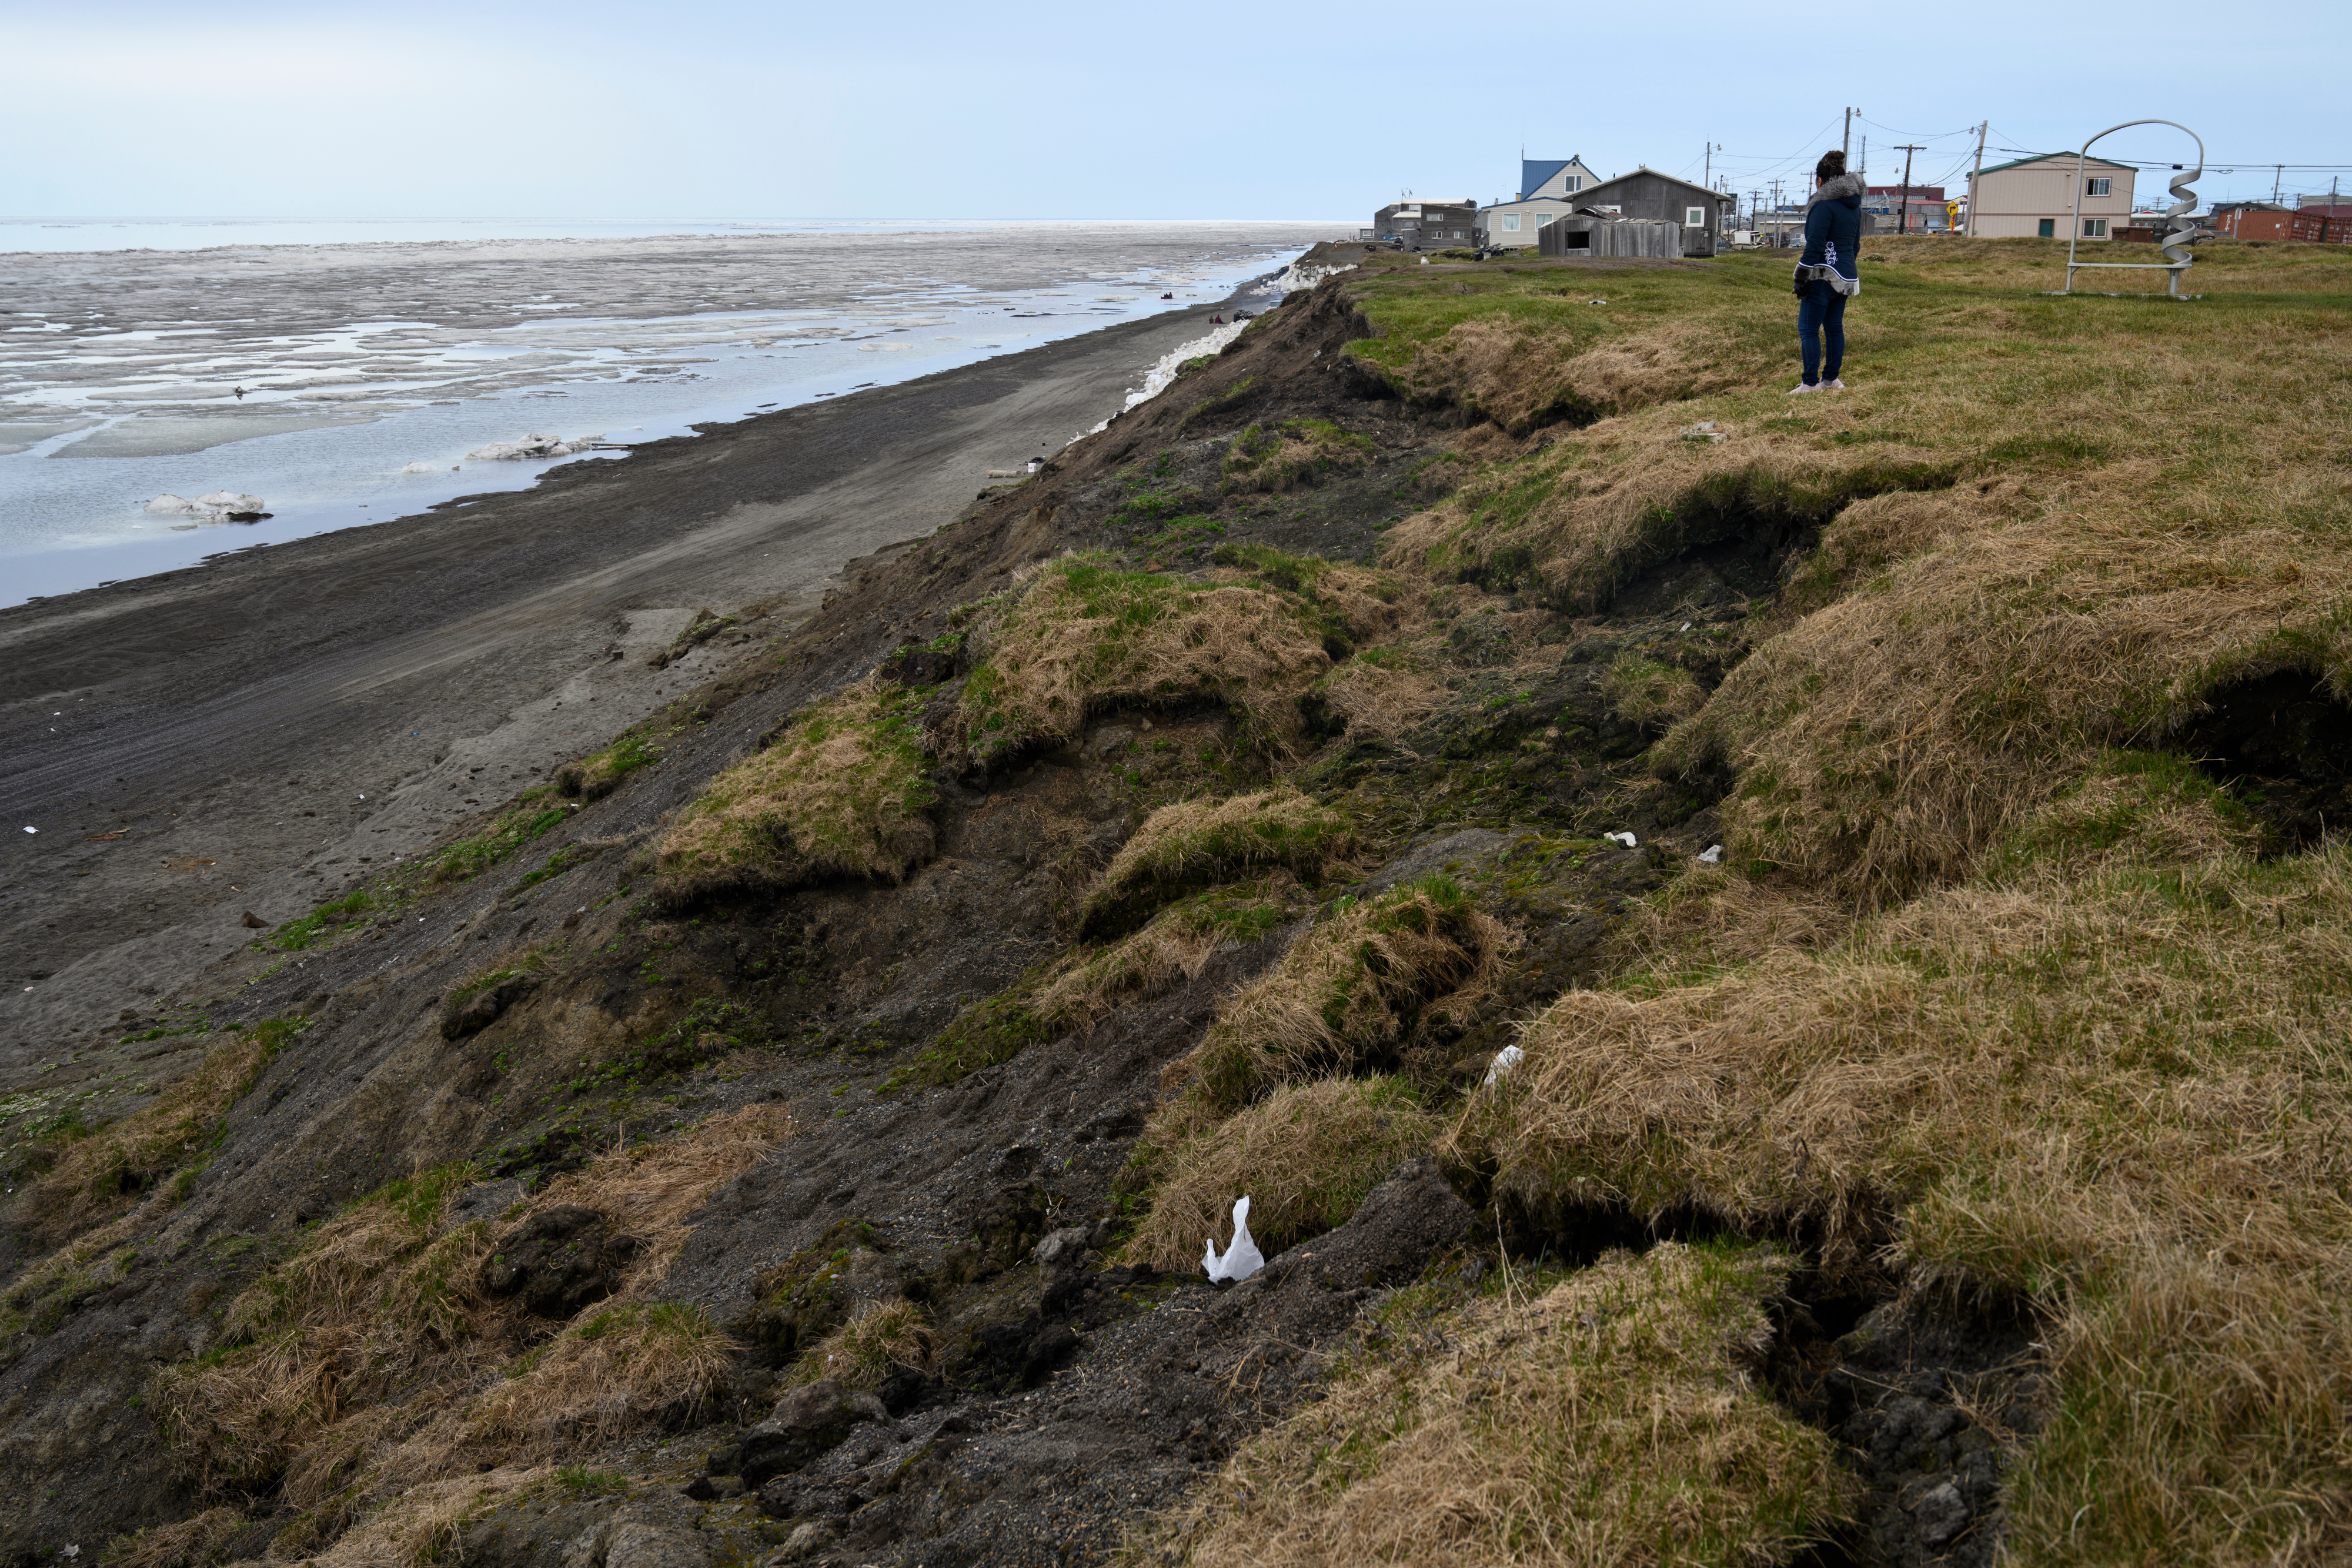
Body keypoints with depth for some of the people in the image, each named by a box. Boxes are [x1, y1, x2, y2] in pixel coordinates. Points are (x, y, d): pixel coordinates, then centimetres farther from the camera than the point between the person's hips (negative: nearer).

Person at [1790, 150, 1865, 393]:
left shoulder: (1825, 204, -14)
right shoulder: (1854, 205, 13)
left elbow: (1815, 246, -18)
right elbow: (1856, 245, 20)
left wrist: (1802, 278, -15)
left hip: (1824, 277, -9)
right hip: (1846, 277, 9)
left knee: (1808, 330, -5)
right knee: (1835, 328, 14)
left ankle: (1811, 383, -7)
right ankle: (1831, 379, 19)